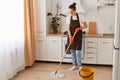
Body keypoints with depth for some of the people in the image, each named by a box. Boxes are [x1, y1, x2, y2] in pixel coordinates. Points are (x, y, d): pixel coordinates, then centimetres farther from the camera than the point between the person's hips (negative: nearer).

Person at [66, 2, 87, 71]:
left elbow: (86, 26, -3)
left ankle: (80, 65, 13)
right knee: (72, 51, 7)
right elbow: (68, 28, -6)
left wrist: (79, 28, -20)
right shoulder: (69, 17, -3)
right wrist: (70, 36, -17)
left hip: (78, 36, -3)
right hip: (71, 36, 3)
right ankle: (75, 65, 20)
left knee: (78, 51, -5)